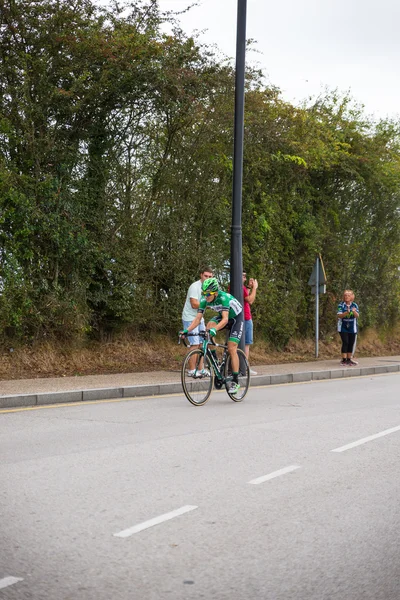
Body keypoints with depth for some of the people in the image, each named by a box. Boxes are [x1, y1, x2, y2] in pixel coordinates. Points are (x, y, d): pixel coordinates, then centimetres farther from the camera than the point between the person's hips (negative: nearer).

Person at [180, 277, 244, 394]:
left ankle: (235, 381, -7)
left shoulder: (223, 297, -36)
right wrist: (186, 330, -35)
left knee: (231, 348, -15)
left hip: (236, 317, -5)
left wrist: (215, 329, -61)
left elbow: (225, 319, -45)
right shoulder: (204, 300, -19)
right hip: (222, 316, 5)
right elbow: (198, 318, -21)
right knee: (209, 325, -26)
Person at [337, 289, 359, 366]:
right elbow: (339, 315, -14)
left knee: (351, 343, 6)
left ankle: (349, 359, 15)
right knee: (345, 342, -10)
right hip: (343, 327, -3)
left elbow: (357, 316, -6)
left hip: (352, 327, 4)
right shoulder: (341, 305, -5)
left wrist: (354, 312, -28)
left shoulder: (354, 305, 2)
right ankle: (344, 359, -6)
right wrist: (347, 313, -31)